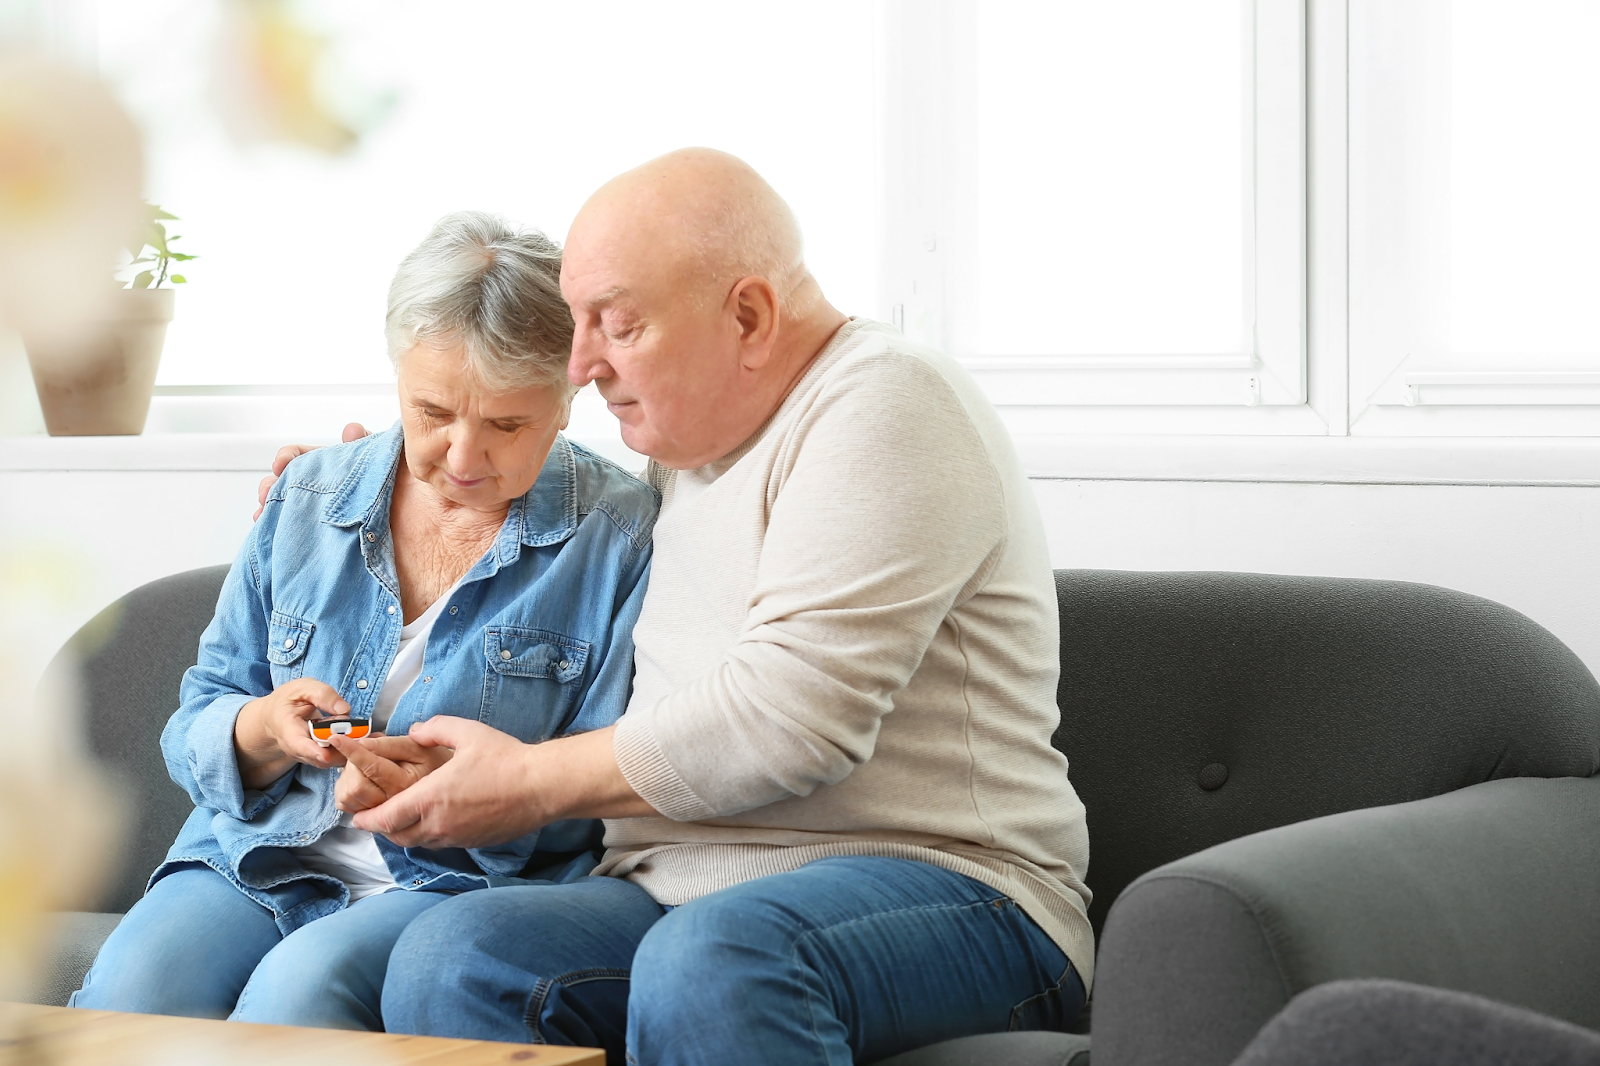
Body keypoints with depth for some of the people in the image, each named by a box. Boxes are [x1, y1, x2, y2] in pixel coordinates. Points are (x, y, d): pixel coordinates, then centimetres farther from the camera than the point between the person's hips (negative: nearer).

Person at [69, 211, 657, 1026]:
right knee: (128, 991, -28)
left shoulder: (622, 536, -2)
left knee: (299, 990, -35)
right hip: (258, 861, 4)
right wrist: (265, 731, -10)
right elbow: (198, 726, 15)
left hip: (463, 879, -4)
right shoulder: (307, 501, 12)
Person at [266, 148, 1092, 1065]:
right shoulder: (690, 442, 21)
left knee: (708, 962, -41)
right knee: (446, 957, -23)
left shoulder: (886, 404, -7)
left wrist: (532, 782, -8)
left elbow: (793, 712, -18)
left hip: (940, 893, -8)